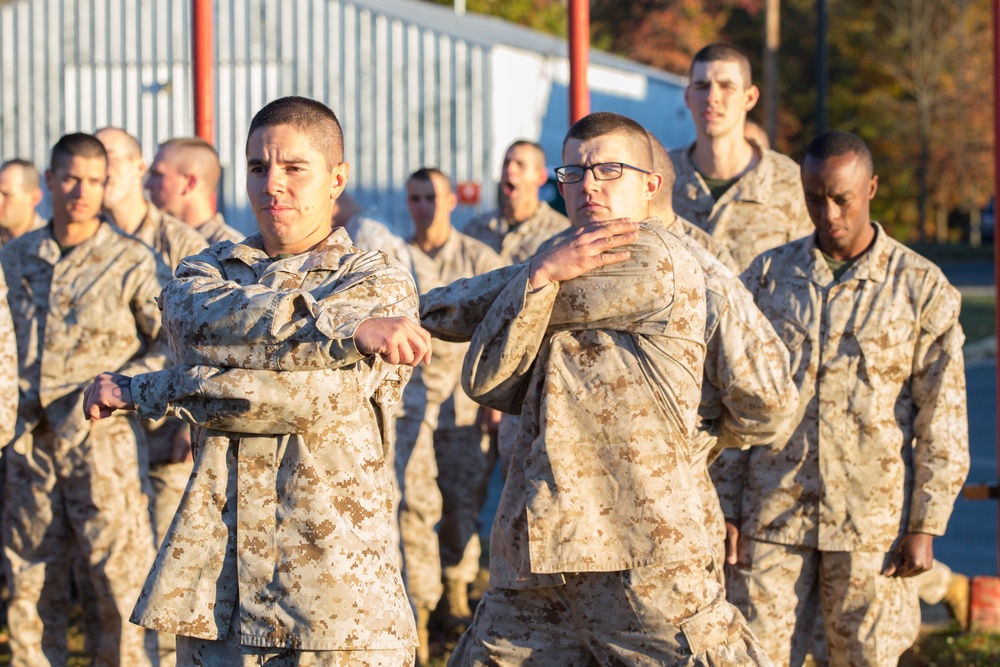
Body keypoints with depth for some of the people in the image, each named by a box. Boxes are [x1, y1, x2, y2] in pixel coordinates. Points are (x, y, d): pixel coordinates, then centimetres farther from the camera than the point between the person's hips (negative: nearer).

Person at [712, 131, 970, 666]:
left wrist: (925, 527, -5)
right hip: (772, 518, 2)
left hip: (872, 523, -2)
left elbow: (943, 421, 0)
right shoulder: (766, 277, 5)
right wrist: (725, 510, 3)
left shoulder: (922, 288, -1)